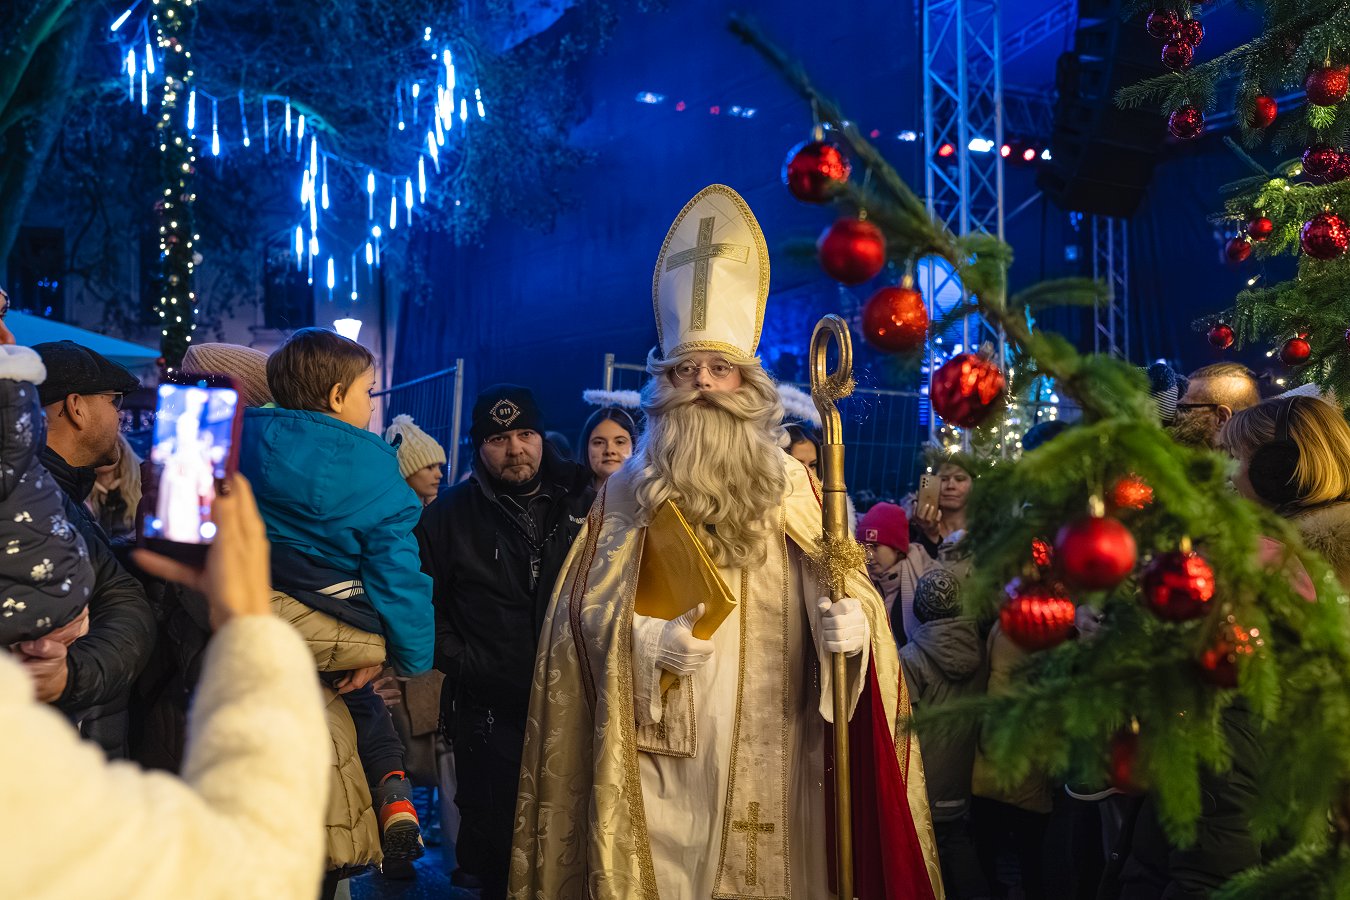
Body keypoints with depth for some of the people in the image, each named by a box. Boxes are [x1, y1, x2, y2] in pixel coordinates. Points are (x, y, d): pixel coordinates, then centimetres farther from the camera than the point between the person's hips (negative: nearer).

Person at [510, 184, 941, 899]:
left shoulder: (789, 483, 5)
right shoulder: (629, 489, 5)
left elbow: (840, 585, 1)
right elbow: (586, 606, 4)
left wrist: (852, 620, -21)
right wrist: (643, 633, -14)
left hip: (768, 748, 1)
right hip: (660, 748, 0)